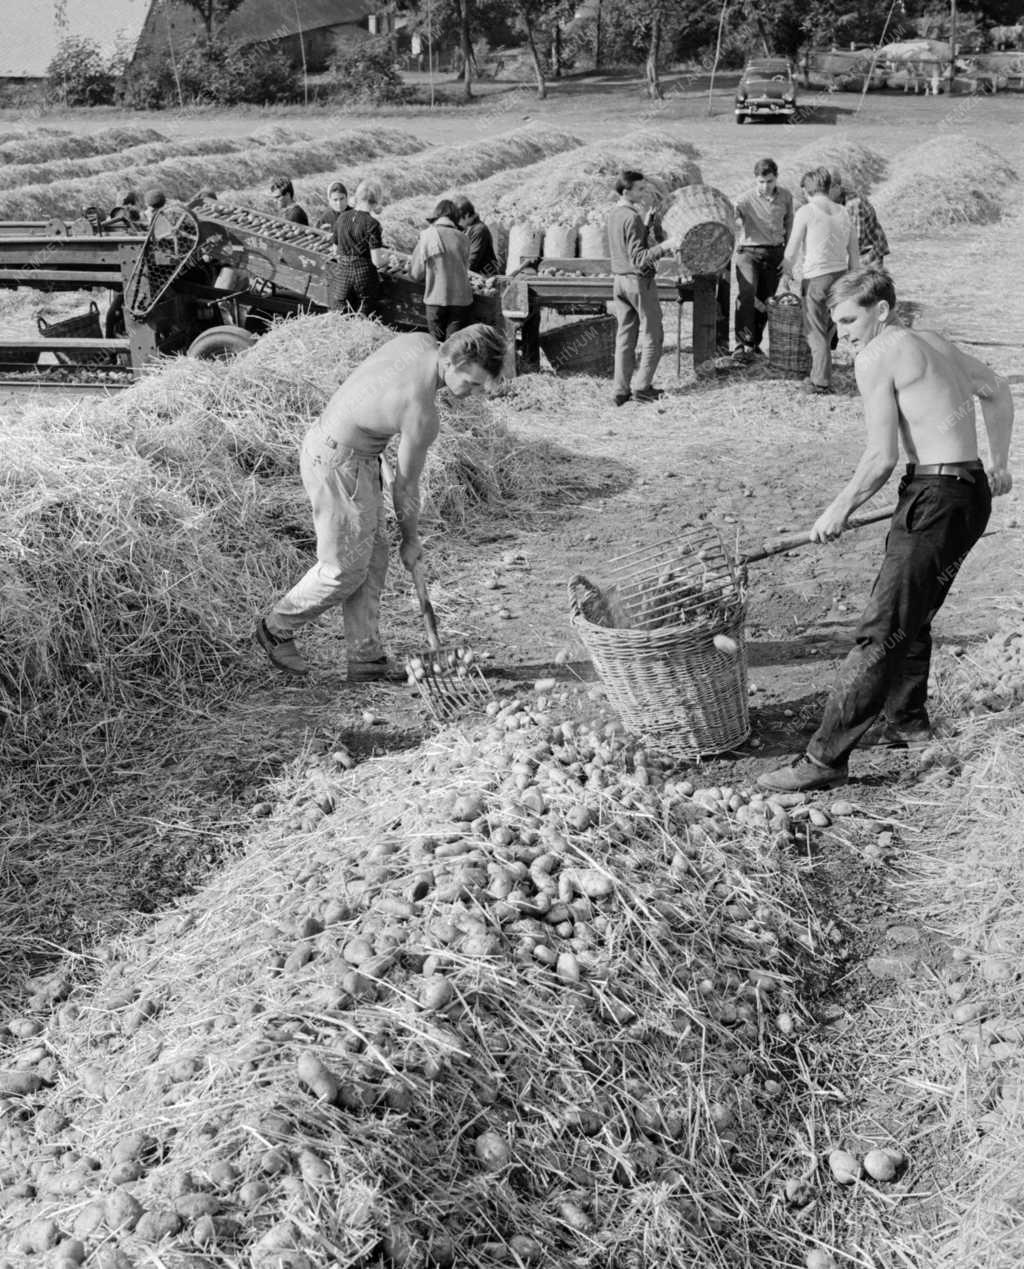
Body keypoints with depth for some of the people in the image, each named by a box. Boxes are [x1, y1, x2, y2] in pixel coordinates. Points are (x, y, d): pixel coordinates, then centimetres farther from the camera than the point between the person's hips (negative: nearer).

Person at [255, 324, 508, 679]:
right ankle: (276, 628, 21)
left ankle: (366, 659, 16)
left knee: (372, 557, 11)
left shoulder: (420, 340, -5)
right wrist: (411, 540, 3)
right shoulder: (422, 414, -27)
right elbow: (405, 486, -13)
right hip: (338, 466, -10)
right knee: (344, 569, 1)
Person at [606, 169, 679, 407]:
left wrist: (650, 214, 12)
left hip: (618, 280, 8)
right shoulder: (633, 218, -19)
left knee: (625, 336, 11)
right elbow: (638, 258, -24)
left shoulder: (614, 214, 8)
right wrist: (664, 247, -34)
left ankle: (621, 390, 10)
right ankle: (642, 387, 4)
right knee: (652, 335, 4)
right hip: (638, 280, -8)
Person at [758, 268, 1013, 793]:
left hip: (936, 498, -9)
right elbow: (997, 390, 33)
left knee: (879, 634, -10)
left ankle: (825, 759, -9)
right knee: (913, 615, 25)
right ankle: (907, 722, 40)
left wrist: (838, 510, -3)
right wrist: (998, 463, 40)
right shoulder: (936, 343, 19)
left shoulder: (877, 356, -8)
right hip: (973, 492, 9)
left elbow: (882, 457, -15)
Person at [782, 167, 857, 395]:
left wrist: (787, 269, 15)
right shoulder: (842, 213, 9)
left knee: (815, 331, 2)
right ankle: (819, 375, 26)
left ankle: (820, 382, 2)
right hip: (841, 274, 6)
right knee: (827, 329, 18)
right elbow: (853, 251, 13)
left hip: (817, 278, -6)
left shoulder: (806, 211, -8)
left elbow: (793, 247, -4)